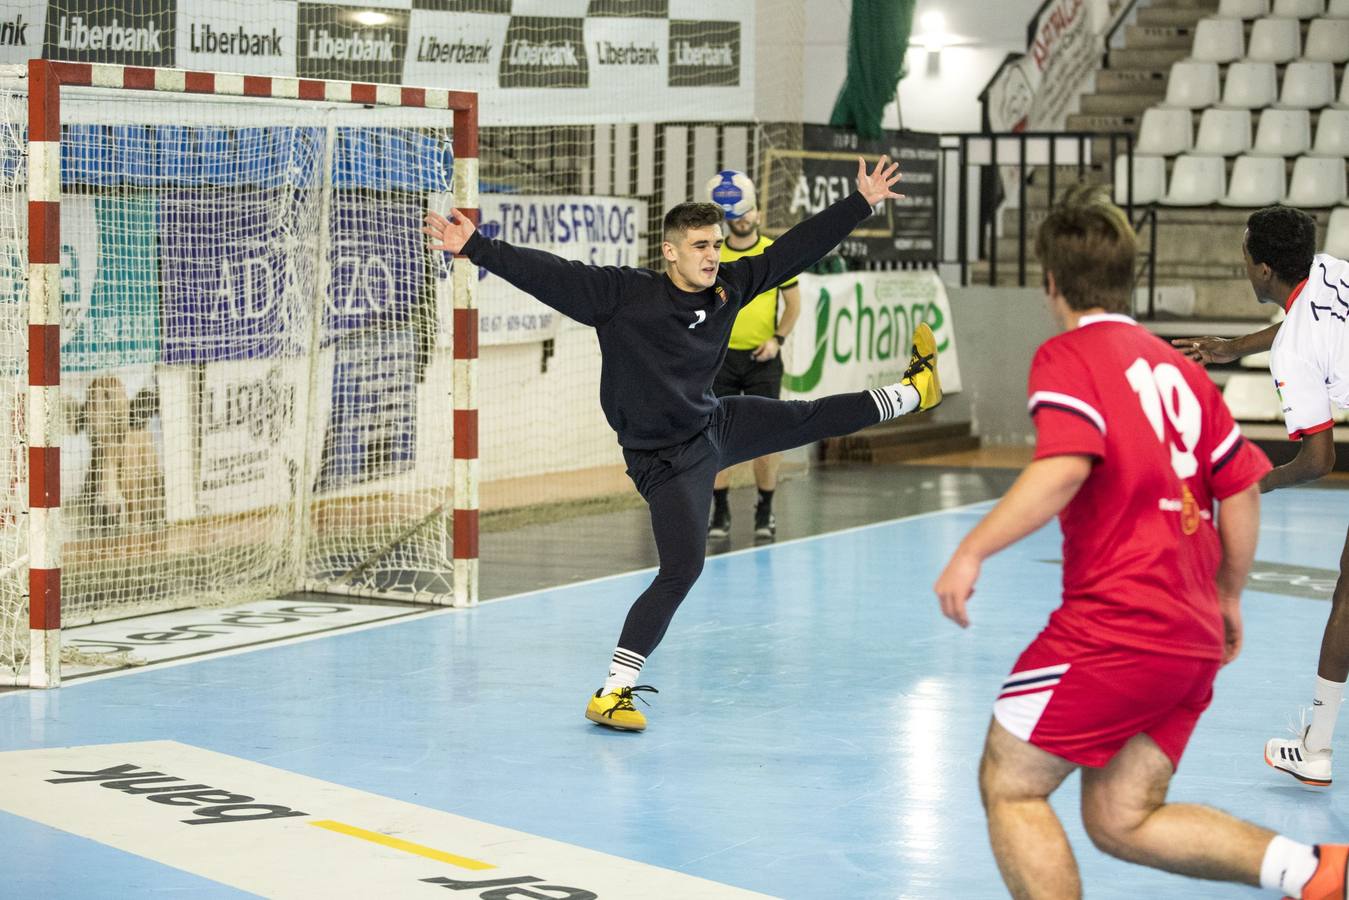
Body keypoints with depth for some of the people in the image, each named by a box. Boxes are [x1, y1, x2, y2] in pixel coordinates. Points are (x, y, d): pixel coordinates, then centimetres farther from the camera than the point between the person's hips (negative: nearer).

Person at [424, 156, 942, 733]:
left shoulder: (728, 288, -5)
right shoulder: (621, 294, -21)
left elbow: (794, 250, 2)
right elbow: (547, 273, -27)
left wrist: (862, 204, 3)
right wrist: (476, 248, -37)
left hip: (718, 425, 7)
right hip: (666, 460, -7)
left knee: (819, 418, 20)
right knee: (682, 571, -16)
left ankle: (912, 392, 50)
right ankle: (611, 694, -9)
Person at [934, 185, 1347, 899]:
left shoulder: (1068, 356, -4)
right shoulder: (1176, 366, 16)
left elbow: (1064, 467, -22)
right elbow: (1242, 486, 18)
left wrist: (971, 552, -18)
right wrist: (1226, 598, 29)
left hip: (1112, 626, -8)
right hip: (1192, 639, 8)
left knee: (1009, 786, 4)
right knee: (1121, 819, 12)